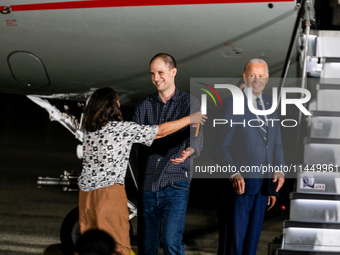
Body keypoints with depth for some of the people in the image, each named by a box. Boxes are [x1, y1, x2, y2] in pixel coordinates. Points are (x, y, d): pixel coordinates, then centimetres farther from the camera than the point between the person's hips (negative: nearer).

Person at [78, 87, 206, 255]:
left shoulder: (89, 130, 8)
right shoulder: (123, 129, -9)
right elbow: (162, 131, -2)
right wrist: (190, 119, 10)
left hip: (86, 191, 6)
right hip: (109, 191, -6)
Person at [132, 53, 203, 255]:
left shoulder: (190, 104, 5)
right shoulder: (144, 107, 15)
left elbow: (197, 138, -6)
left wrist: (189, 151, -29)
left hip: (175, 183, -4)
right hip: (147, 184, 4)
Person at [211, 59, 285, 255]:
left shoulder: (269, 104, 13)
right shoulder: (233, 103, -6)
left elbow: (276, 144, 19)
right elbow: (221, 147, -9)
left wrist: (279, 170, 2)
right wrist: (233, 175, -22)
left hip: (263, 185, 6)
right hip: (240, 183, -6)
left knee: (253, 238, 10)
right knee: (234, 237, -5)